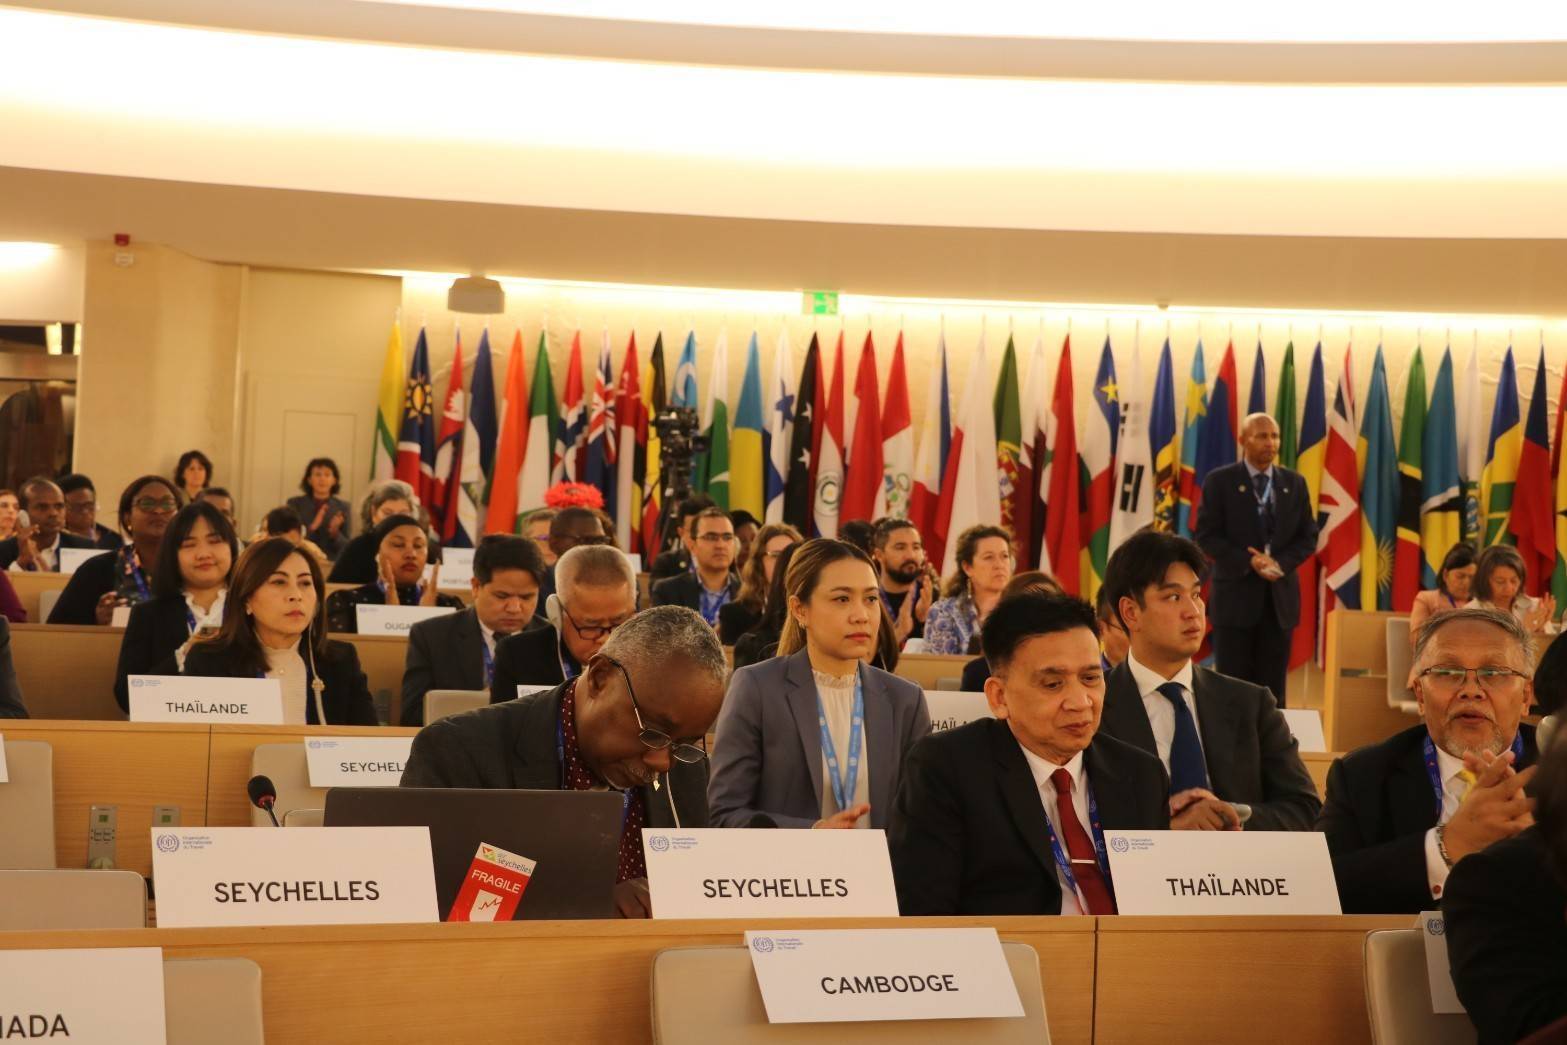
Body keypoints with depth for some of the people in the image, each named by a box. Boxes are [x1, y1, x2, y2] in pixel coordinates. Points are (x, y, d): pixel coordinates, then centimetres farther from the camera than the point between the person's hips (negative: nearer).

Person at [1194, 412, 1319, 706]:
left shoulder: (1294, 483, 10)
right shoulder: (1219, 481, -2)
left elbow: (1308, 536, 8)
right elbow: (1206, 536, -6)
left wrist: (1280, 563, -11)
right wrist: (1249, 562, -18)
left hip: (1279, 596, 3)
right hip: (1236, 594, -3)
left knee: (1272, 689, 6)